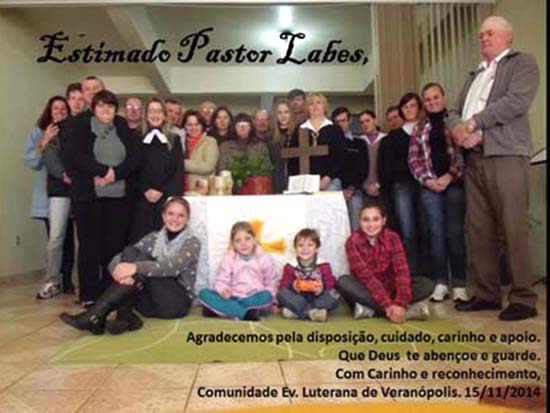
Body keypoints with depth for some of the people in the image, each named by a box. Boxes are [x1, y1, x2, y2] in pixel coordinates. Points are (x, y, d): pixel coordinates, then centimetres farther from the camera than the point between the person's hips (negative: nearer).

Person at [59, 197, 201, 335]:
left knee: (142, 262, -27)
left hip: (177, 302, -4)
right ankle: (124, 316, -29)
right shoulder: (153, 238, 11)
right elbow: (117, 259, -2)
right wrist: (119, 270, -27)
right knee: (130, 252, -18)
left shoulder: (192, 242, -2)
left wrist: (136, 267, -38)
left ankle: (95, 316, -32)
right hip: (150, 302, 4)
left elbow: (173, 266, -25)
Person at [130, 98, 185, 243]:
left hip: (168, 198, -1)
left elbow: (179, 171, 1)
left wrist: (162, 191, -10)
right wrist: (145, 191, -11)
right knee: (142, 237, -3)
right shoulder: (139, 140, 11)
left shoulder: (174, 140, 9)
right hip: (143, 199, 1)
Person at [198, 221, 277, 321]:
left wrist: (271, 302, -11)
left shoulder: (265, 259, 3)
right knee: (204, 294, -22)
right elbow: (221, 280, -2)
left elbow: (271, 285, 6)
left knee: (266, 296, -35)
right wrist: (222, 289, -25)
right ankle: (246, 313, -34)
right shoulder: (229, 258, 5)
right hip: (233, 298, 1)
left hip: (255, 299, -1)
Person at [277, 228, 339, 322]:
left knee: (333, 298, -29)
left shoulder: (324, 265, -4)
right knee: (282, 294, -25)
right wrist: (292, 286, -29)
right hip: (298, 299, 1)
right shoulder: (290, 266, -3)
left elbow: (331, 285, -8)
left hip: (317, 299, 0)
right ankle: (311, 312, -28)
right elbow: (283, 285, -7)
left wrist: (322, 288, -31)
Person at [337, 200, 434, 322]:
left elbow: (402, 270, -20)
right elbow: (365, 275, -24)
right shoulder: (353, 241, -15)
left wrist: (400, 303, -35)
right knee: (343, 282, -33)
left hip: (390, 287, 2)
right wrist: (387, 305, -34)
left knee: (427, 284, -18)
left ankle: (370, 309, -26)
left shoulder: (392, 237, -9)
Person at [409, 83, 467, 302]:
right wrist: (427, 180, -3)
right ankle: (440, 284, 8)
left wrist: (450, 176, -10)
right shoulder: (420, 130, 15)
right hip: (430, 187, 3)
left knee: (454, 233, -6)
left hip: (454, 184, -3)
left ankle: (459, 285, 2)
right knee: (436, 234, 2)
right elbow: (413, 160, 10)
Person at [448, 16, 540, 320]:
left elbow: (517, 101, -10)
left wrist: (473, 122, -10)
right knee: (477, 229, 5)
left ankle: (523, 298, 1)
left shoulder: (522, 63, 7)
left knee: (514, 228, -7)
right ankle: (486, 293, 14)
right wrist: (458, 128, -5)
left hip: (505, 155, -6)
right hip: (473, 158, 7)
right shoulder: (475, 74, 26)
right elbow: (455, 111, 17)